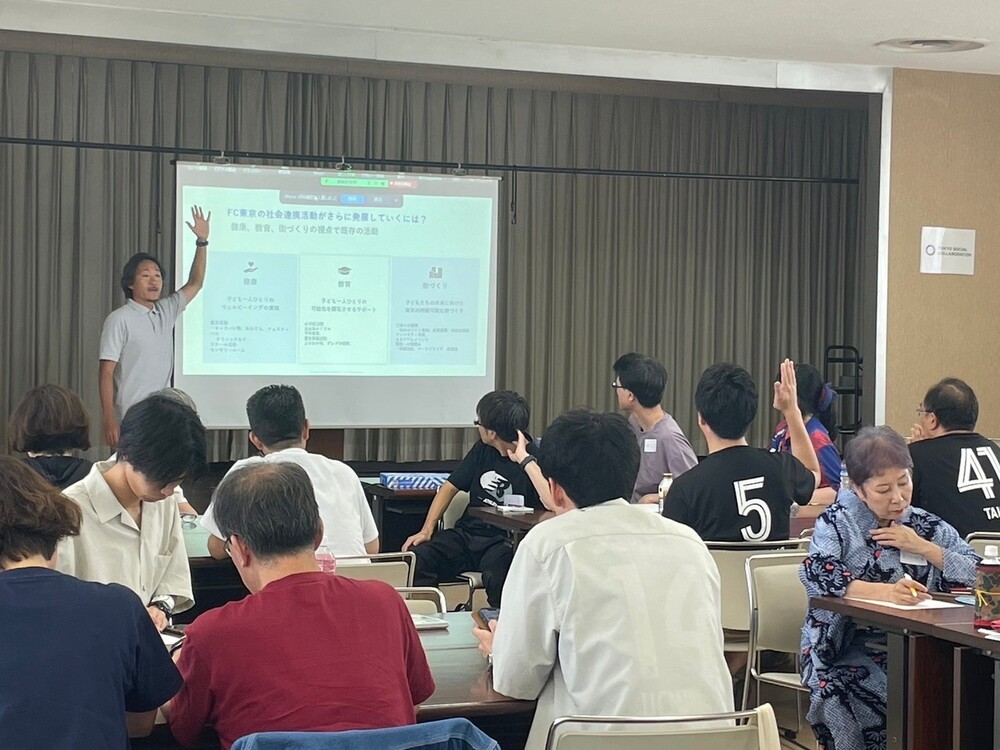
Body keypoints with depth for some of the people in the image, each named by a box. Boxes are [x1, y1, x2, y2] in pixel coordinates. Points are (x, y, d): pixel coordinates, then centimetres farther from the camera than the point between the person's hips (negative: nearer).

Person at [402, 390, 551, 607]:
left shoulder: (535, 458, -8)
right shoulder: (483, 450, 13)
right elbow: (450, 487, 19)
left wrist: (524, 459, -22)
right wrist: (427, 530, 6)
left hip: (505, 542, -6)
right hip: (468, 533, 6)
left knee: (497, 574, -40)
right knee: (416, 558, -23)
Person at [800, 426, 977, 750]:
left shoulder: (928, 526, 15)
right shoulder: (838, 522, 4)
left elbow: (978, 577, 8)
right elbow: (817, 574, -16)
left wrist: (923, 547, -3)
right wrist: (885, 592, -30)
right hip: (852, 648, -3)